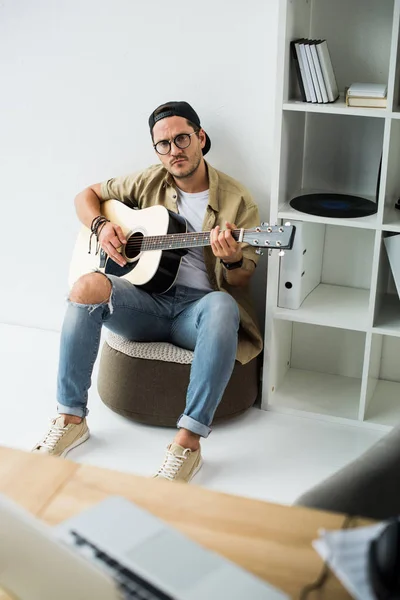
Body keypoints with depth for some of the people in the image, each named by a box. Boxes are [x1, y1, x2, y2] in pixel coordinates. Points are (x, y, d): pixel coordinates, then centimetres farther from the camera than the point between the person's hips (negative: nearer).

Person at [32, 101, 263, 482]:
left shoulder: (235, 200, 2)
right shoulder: (150, 182, 11)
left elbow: (243, 278, 1)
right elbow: (87, 196, 20)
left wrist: (233, 259, -24)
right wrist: (101, 226, -2)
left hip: (196, 308, -2)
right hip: (146, 300, 3)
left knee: (222, 306, -39)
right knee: (87, 287, -28)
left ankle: (188, 441, -38)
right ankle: (71, 419, -20)